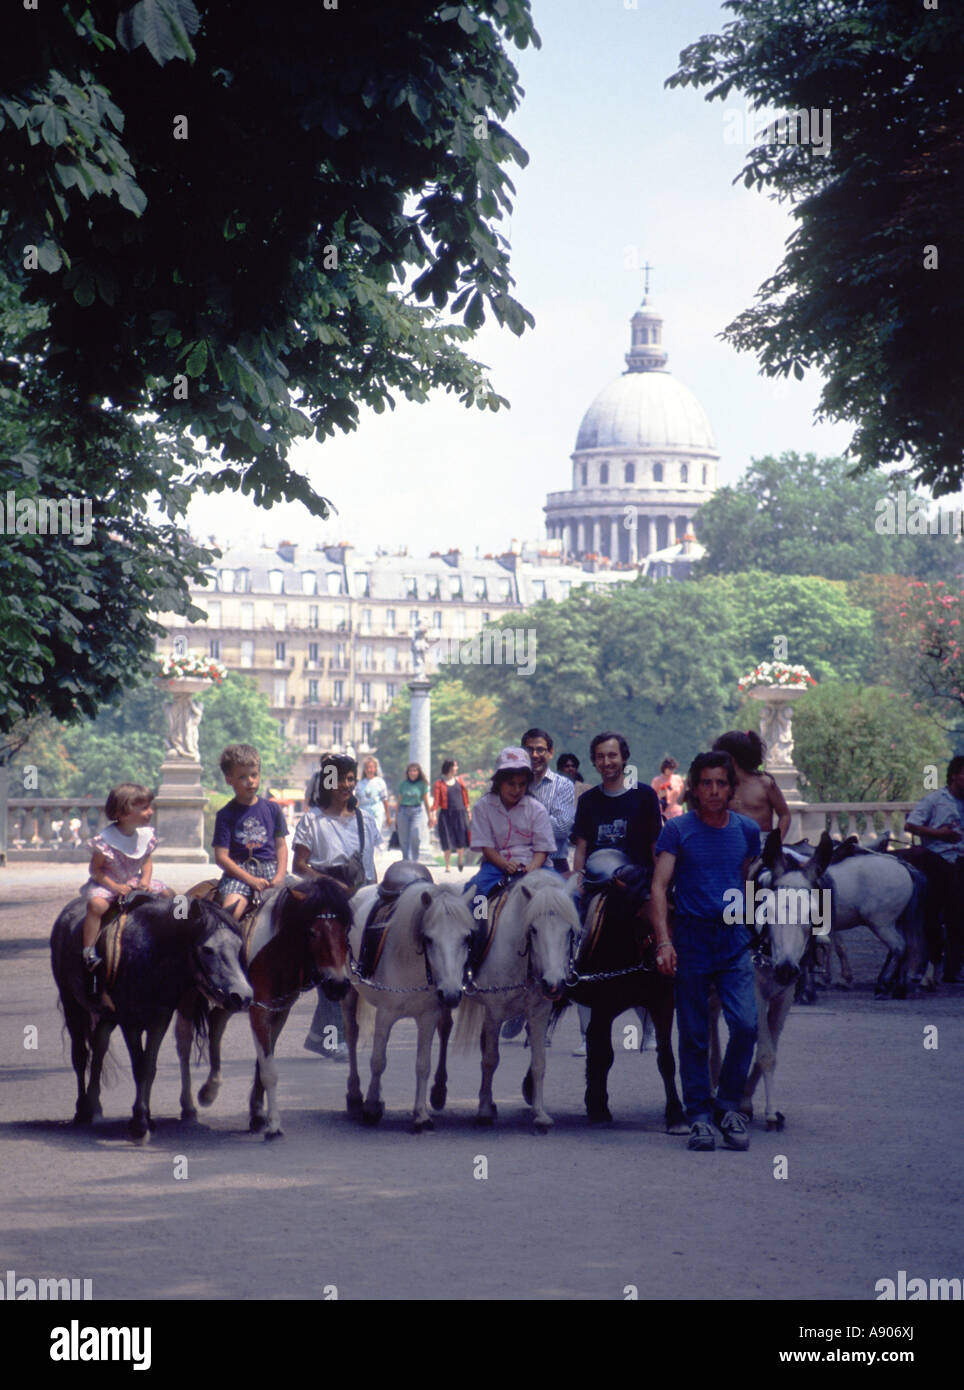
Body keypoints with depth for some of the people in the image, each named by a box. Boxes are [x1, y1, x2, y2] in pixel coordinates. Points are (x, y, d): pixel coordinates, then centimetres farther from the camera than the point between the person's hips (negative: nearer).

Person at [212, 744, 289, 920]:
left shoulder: (272, 809, 14)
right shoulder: (226, 815, 5)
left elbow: (281, 845, 13)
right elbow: (221, 857, -2)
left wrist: (280, 876, -5)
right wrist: (251, 880, -11)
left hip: (270, 866, 2)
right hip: (239, 871, -2)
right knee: (231, 910, -31)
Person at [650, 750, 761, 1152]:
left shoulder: (747, 830, 8)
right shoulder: (677, 831, -1)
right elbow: (659, 886, -7)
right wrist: (663, 941, -18)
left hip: (734, 940, 2)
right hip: (691, 940, -2)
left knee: (746, 1024, -11)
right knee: (693, 1034, 2)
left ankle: (729, 1104, 7)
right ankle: (699, 1115, 13)